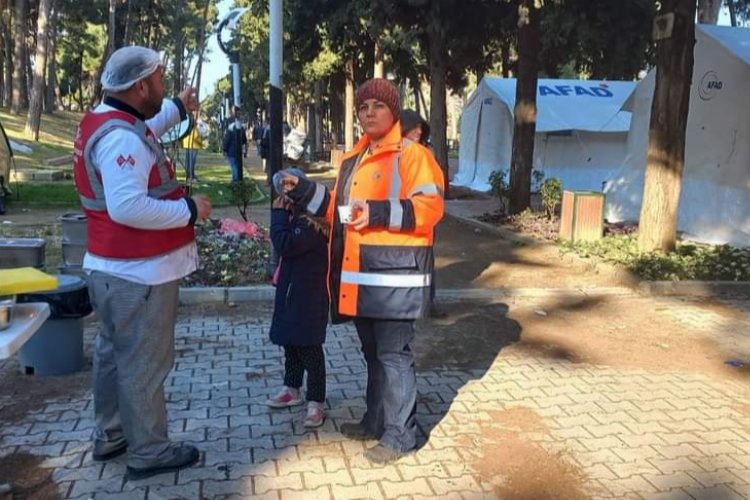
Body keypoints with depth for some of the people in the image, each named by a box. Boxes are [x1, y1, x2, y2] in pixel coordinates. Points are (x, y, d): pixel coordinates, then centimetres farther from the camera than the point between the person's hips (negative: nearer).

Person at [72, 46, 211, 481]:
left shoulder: (106, 121, 9)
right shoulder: (121, 137, -24)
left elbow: (144, 131, 32)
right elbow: (127, 207, -34)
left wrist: (179, 108, 29)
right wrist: (190, 210, -24)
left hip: (114, 267, 11)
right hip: (139, 272, -11)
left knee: (114, 353, 20)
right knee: (144, 363, 1)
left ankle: (110, 436, 35)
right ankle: (149, 452, 16)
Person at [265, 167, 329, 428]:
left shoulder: (310, 222, -21)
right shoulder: (301, 217, 10)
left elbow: (284, 246, -25)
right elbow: (285, 244, 16)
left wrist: (278, 214, -16)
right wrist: (282, 215, 5)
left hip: (308, 297, -10)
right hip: (293, 292, 10)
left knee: (309, 349, -4)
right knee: (291, 342, 21)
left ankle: (316, 403, 5)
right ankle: (292, 389, 37)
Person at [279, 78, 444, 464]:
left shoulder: (412, 155, -7)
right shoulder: (353, 160, 18)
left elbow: (429, 207, -17)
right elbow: (339, 211, 26)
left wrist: (380, 213, -25)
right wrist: (304, 191, 17)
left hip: (394, 272, -8)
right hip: (360, 273, 8)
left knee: (394, 354, -1)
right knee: (373, 353, 18)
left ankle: (400, 434, 12)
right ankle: (376, 421, 33)